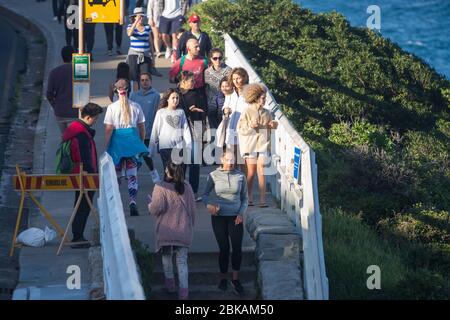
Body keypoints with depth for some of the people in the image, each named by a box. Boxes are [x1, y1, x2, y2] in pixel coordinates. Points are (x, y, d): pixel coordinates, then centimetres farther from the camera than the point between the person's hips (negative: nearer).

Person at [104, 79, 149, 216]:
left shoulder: (112, 107, -6)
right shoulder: (136, 107, 1)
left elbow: (108, 129, -8)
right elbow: (142, 127, 7)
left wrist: (106, 147, -1)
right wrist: (141, 143, 19)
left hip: (117, 140, -1)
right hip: (133, 140, 1)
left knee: (117, 174, 13)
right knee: (132, 174, -2)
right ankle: (133, 201, -19)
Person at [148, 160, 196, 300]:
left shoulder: (161, 188, -12)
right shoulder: (186, 187, 1)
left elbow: (156, 208, -18)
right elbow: (192, 209, 6)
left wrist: (150, 203, 5)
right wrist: (190, 225, 20)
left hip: (166, 230, -2)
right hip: (184, 230, 2)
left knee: (166, 255, 22)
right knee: (182, 261, 6)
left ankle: (170, 282, 28)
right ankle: (184, 289, -5)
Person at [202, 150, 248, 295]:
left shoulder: (240, 176, 1)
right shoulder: (214, 176, -2)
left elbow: (245, 198, 9)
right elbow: (205, 195, 6)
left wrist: (241, 213, -5)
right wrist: (209, 205, -15)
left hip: (235, 217, 1)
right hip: (219, 217, -1)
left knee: (237, 247, -7)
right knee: (224, 248, 2)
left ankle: (235, 279, 5)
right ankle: (223, 278, 19)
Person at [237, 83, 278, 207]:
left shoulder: (266, 113, 9)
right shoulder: (247, 112, -2)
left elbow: (270, 128, 19)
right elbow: (240, 129, -4)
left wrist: (273, 125, -3)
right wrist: (250, 126, -20)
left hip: (263, 145, 2)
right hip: (250, 145, -2)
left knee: (261, 172, -5)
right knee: (251, 172, 2)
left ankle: (262, 200, -7)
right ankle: (249, 198, 13)